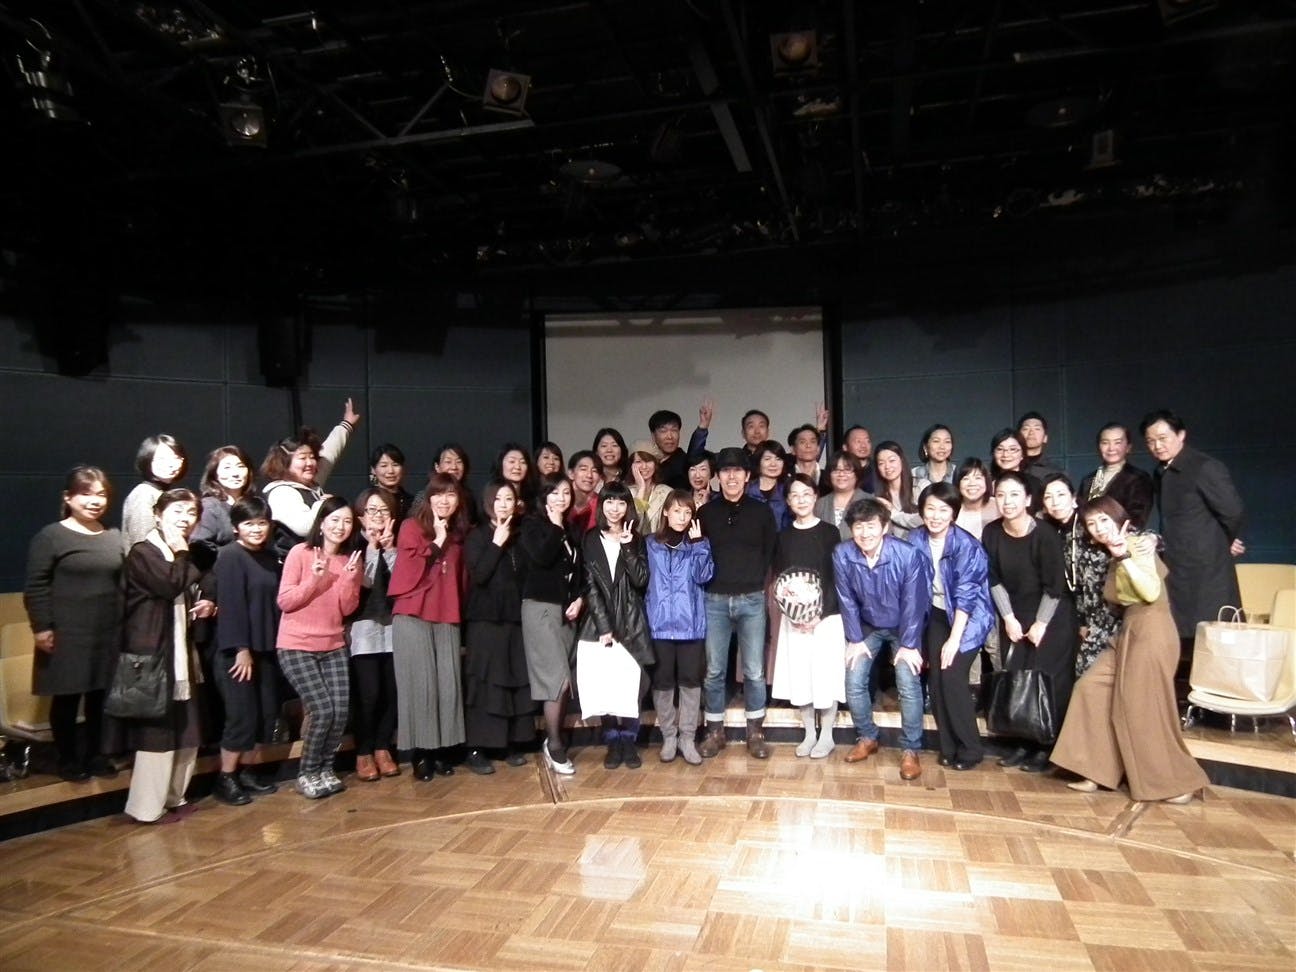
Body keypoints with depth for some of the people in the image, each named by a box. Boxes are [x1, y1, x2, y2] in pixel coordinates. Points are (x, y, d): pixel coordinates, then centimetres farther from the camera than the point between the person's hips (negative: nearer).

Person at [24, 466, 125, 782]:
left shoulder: (114, 537, 7)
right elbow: (36, 587, -9)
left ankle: (94, 755, 26)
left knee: (100, 696, 12)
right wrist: (41, 627, -14)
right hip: (67, 634, -4)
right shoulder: (50, 536, -8)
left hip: (109, 634, 4)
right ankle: (67, 759, 22)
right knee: (66, 697, 7)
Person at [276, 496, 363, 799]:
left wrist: (351, 578, -17)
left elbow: (347, 609, -1)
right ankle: (307, 773, 10)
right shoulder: (300, 553, -9)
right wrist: (314, 578, -24)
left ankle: (325, 769, 17)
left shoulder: (351, 559, 5)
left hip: (334, 646, 5)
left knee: (341, 710, -5)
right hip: (297, 647, -4)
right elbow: (284, 602, -12)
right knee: (323, 710, -12)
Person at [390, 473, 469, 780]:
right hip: (412, 617, -4)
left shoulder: (459, 535, 15)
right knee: (420, 684, -3)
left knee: (448, 684, -1)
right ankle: (419, 753, 8)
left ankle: (441, 751, 11)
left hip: (448, 619, 4)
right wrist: (438, 541, -6)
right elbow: (410, 571, -10)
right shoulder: (411, 527, 2)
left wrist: (460, 610, 6)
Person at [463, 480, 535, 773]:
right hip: (485, 619, -4)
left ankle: (512, 744, 15)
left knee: (517, 682, 4)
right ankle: (476, 749, 2)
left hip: (515, 618, 4)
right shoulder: (477, 536, 1)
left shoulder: (520, 536, 11)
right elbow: (478, 575, -15)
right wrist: (497, 544, -13)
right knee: (485, 684, -5)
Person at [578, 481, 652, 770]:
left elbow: (640, 580, -5)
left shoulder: (635, 540, 8)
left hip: (631, 621, 1)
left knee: (631, 682, -5)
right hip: (599, 620, 0)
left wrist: (627, 547, -15)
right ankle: (612, 743, 8)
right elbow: (590, 586, -1)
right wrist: (604, 626, -8)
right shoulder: (591, 540, 5)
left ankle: (629, 741, 8)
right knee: (604, 682, -4)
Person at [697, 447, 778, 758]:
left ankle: (755, 732, 18)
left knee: (754, 670, 4)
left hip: (752, 599, 0)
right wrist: (706, 582, -1)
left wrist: (755, 579, 0)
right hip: (714, 600, 1)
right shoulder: (706, 512, 6)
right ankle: (715, 731, 19)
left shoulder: (762, 511, 4)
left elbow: (772, 553, 7)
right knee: (714, 670, 6)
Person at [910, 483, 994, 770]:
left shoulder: (966, 545, -21)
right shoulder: (916, 540, -8)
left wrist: (954, 639, -21)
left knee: (952, 677, -12)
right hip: (937, 614, 5)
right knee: (936, 679, 0)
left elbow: (965, 595, -21)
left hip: (968, 617, -4)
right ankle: (949, 746, 14)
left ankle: (970, 749, 3)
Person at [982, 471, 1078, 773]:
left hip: (1052, 617, -5)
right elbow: (994, 580, 0)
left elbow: (1055, 586, -16)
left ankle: (1046, 748, 8)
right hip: (1013, 616, 5)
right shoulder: (991, 533, -7)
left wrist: (1041, 624, -11)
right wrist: (1008, 618, -3)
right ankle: (1023, 742, 18)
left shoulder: (1045, 535, -21)